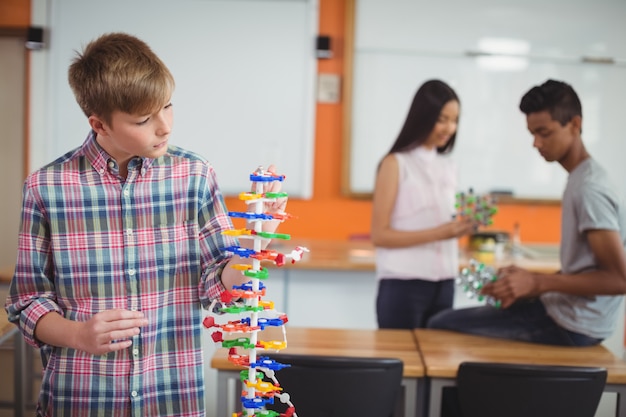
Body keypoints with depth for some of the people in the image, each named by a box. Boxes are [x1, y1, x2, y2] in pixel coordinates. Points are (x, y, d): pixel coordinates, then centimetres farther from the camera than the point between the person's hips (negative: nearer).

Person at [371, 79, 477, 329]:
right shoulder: (396, 164, -5)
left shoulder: (448, 168, 13)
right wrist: (437, 233, -18)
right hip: (403, 285, -5)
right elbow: (380, 235, -10)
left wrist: (463, 226, -2)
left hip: (443, 285, 6)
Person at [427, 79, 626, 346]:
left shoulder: (589, 189, -19)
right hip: (569, 312, 10)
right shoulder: (581, 179, 10)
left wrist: (539, 282, -22)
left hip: (572, 326, -10)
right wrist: (529, 285, 4)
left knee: (442, 325, -12)